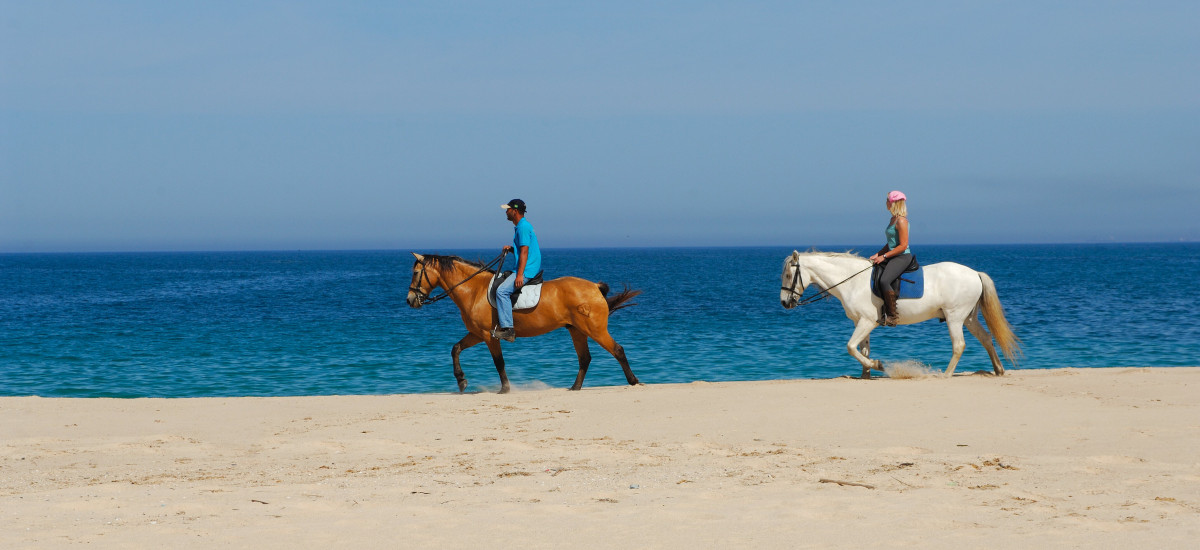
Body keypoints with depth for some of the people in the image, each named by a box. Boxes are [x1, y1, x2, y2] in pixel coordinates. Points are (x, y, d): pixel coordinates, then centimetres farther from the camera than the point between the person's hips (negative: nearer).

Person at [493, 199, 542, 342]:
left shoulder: (523, 227, -14)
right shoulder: (520, 227, 19)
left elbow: (525, 251, -20)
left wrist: (520, 275, -25)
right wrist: (511, 249, 9)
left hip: (528, 270, -11)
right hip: (527, 271, 11)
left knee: (502, 290, -22)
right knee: (501, 287, 23)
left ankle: (507, 328, -27)